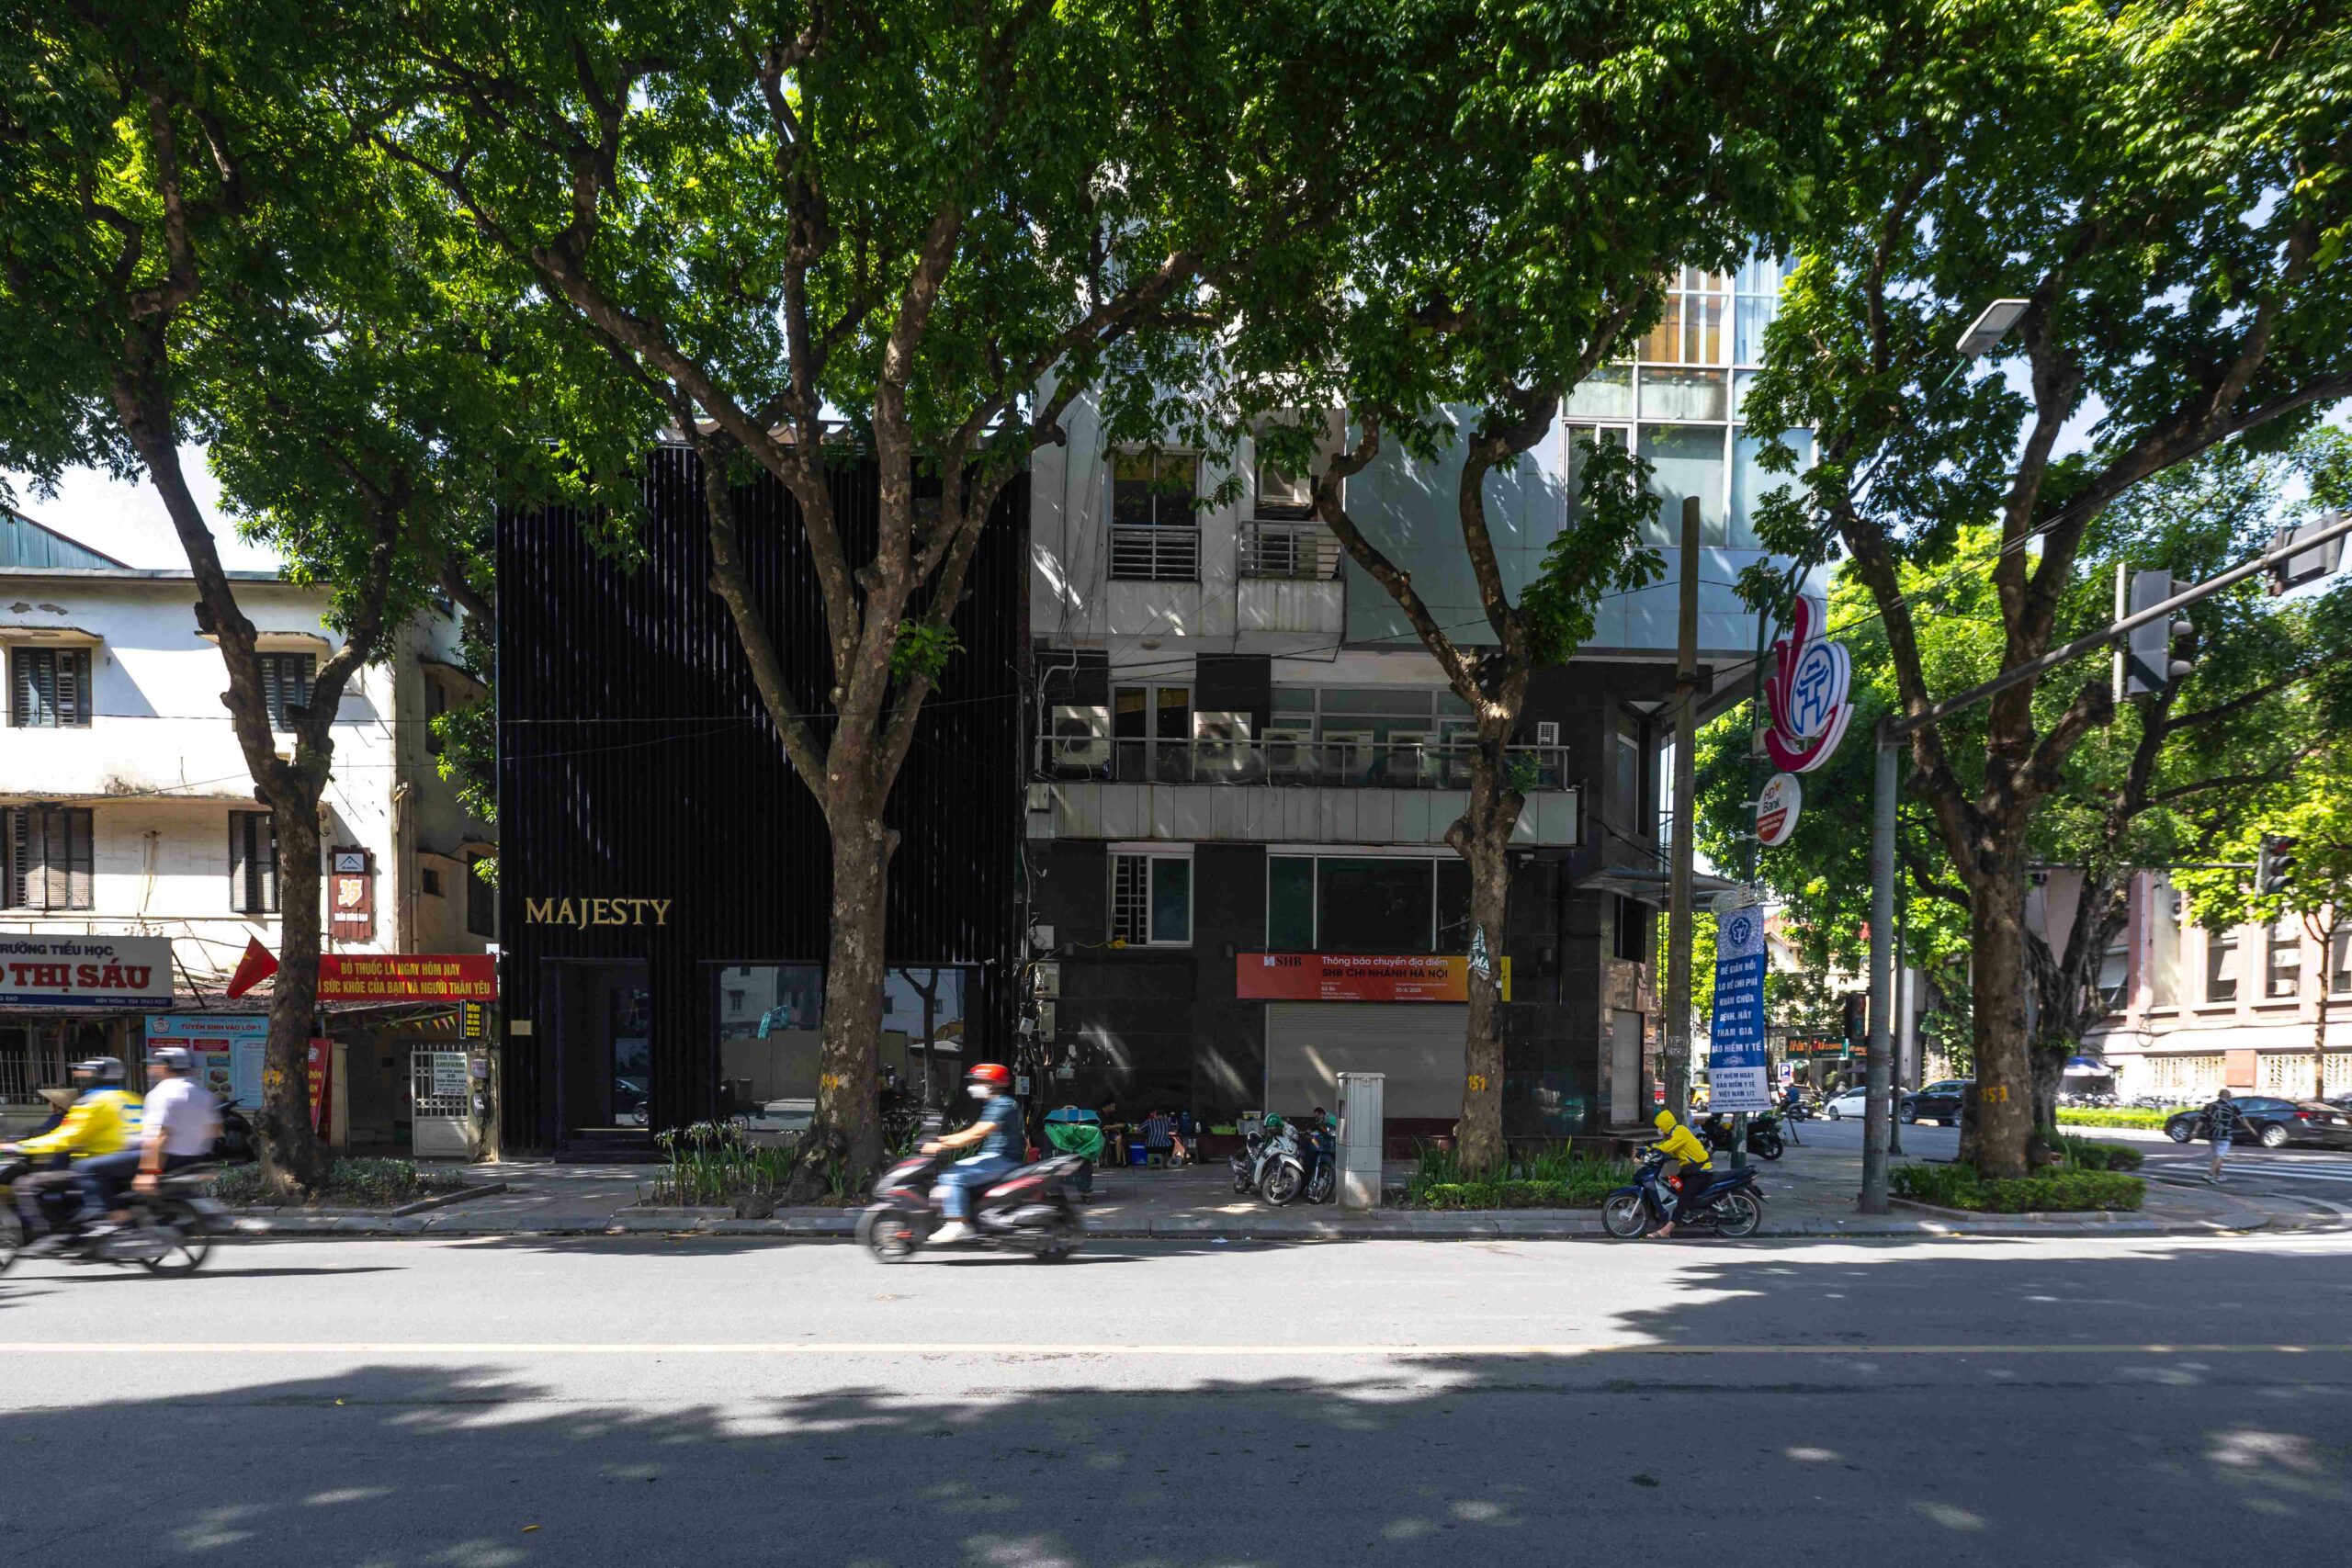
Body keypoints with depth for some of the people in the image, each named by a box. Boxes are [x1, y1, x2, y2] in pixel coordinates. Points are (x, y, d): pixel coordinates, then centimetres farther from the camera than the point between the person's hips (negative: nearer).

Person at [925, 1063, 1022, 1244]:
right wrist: (941, 1139, 12)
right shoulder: (993, 1105, 20)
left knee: (953, 1177, -21)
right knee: (949, 1173, 13)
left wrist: (942, 1145, -22)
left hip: (1000, 1160, -11)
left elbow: (977, 1134, -23)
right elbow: (973, 1133, 21)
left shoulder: (1002, 1104, -15)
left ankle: (959, 1226, -23)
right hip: (994, 1158, 11)